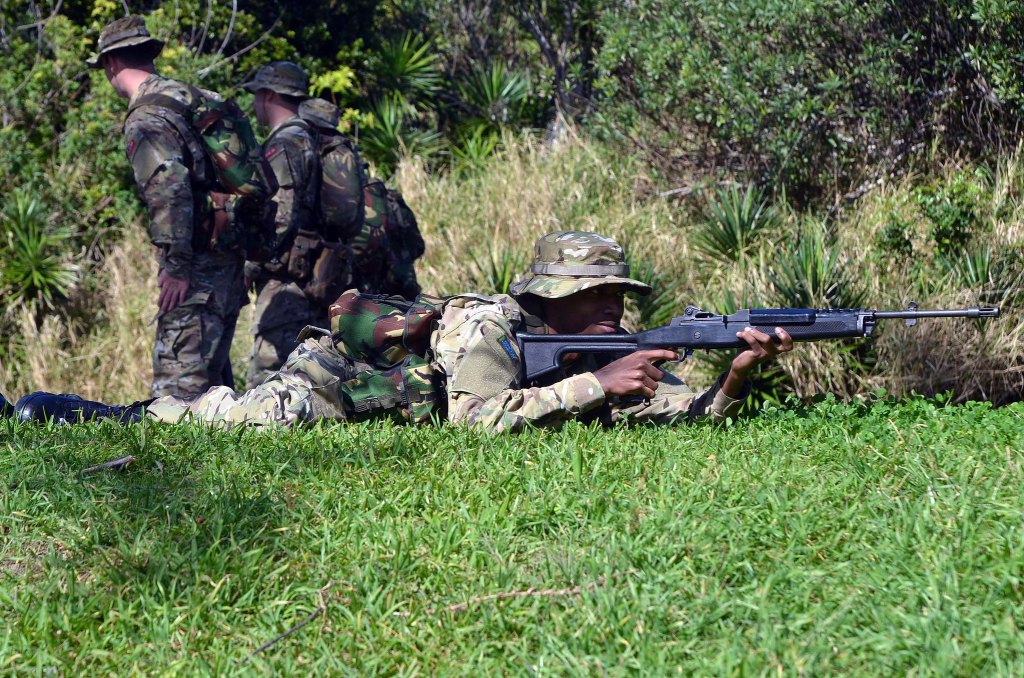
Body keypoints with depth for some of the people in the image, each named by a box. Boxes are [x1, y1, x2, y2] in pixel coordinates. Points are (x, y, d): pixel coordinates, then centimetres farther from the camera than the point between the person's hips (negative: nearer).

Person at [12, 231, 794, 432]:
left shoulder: (596, 350, -8)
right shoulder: (490, 325, -30)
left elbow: (686, 411, -9)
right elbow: (477, 418, -46)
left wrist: (739, 374, -28)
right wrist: (593, 385, -43)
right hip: (341, 364, -7)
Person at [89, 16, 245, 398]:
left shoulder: (147, 119, -12)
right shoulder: (203, 100, 15)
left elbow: (169, 186, -26)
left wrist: (176, 265, -25)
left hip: (198, 266, -9)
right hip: (230, 257, 9)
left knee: (179, 384, -9)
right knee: (211, 373, 16)